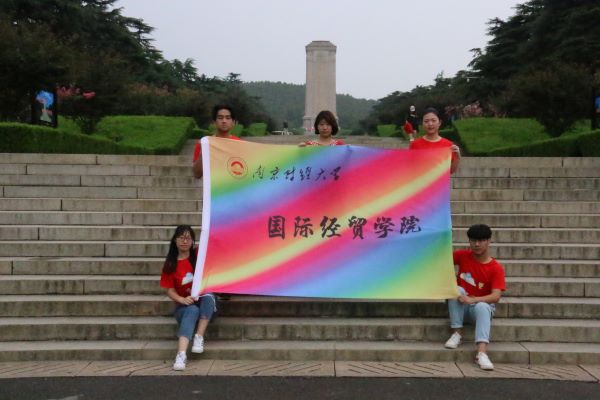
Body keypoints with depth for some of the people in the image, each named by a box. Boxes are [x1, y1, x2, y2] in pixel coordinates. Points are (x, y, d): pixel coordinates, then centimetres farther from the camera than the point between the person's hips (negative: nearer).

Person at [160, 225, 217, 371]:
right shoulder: (170, 264, 0)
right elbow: (170, 290, -2)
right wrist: (183, 300, -18)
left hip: (205, 302, 1)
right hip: (184, 305, -1)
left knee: (208, 296, -34)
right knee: (192, 310, -36)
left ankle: (199, 337, -32)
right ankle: (181, 355, -53)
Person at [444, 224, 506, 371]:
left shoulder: (496, 268, -14)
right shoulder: (462, 256, -6)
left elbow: (496, 296, -24)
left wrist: (473, 300, -37)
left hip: (482, 305, -2)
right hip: (460, 306, 2)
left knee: (482, 307, -37)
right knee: (457, 289, -29)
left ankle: (482, 353, -52)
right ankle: (457, 333, -22)